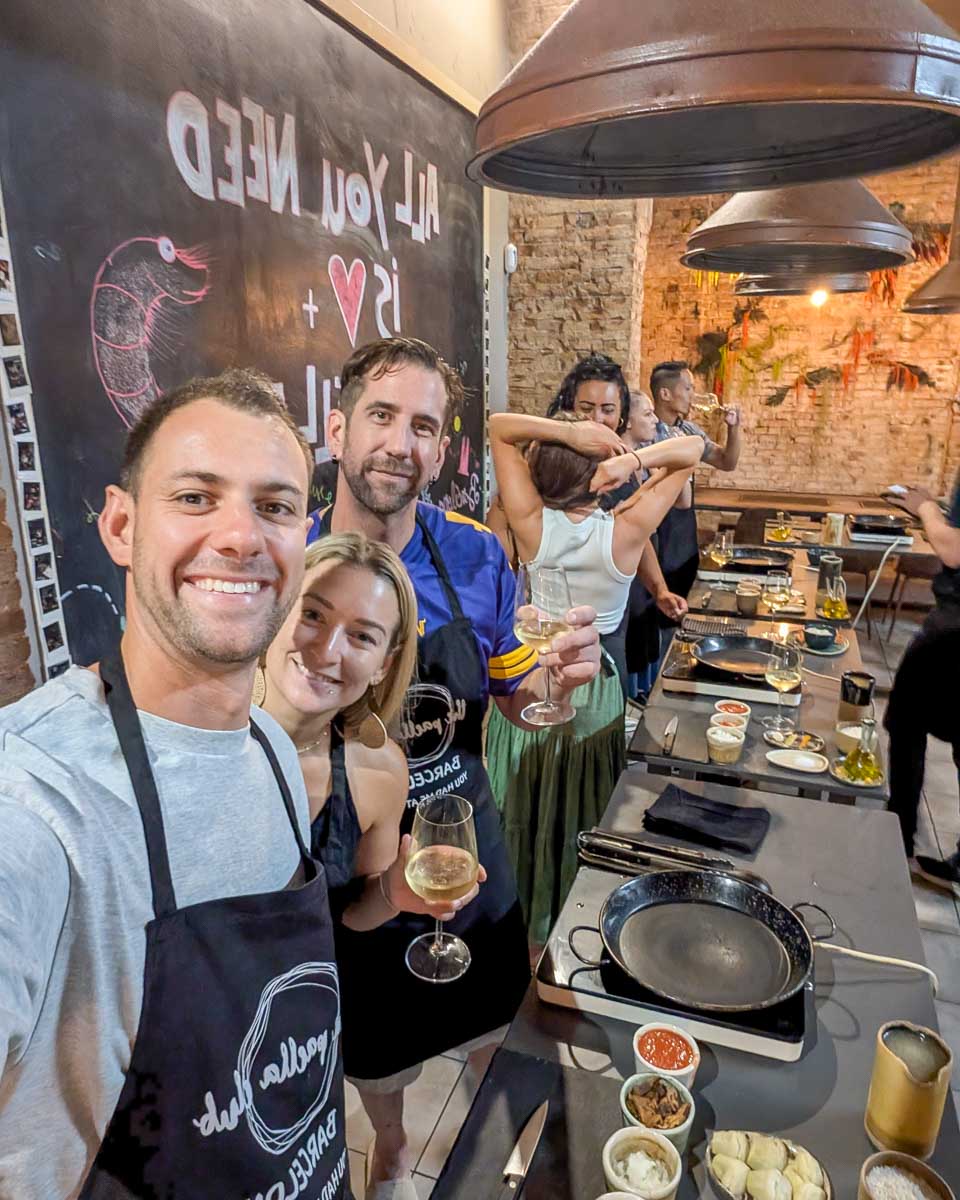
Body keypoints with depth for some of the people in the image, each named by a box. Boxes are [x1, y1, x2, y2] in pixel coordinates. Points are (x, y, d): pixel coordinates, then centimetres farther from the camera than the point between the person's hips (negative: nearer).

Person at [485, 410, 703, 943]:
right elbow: (693, 449, -12)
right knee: (584, 810, 21)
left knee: (525, 805, 20)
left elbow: (498, 426, -11)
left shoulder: (531, 525, -19)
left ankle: (521, 917, 43)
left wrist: (568, 432, -25)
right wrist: (634, 459, -28)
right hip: (596, 678, 0)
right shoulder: (624, 532, -21)